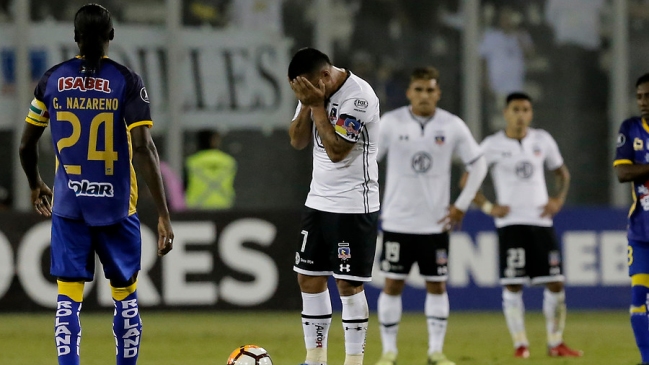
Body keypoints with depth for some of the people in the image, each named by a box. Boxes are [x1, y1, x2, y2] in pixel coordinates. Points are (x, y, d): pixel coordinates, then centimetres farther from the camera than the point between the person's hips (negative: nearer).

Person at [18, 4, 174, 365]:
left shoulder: (52, 80, 1)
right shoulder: (127, 82, -7)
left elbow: (26, 146, 9)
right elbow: (143, 147, -16)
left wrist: (36, 185, 30)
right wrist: (164, 214, -15)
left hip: (68, 205, 1)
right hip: (117, 207, -1)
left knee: (68, 299, 0)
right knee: (125, 297, 13)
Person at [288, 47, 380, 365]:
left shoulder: (359, 97, -20)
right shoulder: (313, 90, 5)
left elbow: (337, 150, -23)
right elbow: (297, 141, 5)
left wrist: (317, 105, -21)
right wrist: (307, 105, -10)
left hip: (353, 205, -8)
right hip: (318, 200, 8)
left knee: (348, 285, -6)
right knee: (309, 279, 8)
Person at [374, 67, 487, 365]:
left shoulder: (452, 126, -3)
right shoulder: (391, 123, -5)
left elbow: (478, 165, 7)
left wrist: (461, 205, 2)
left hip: (436, 223, 1)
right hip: (397, 222, -1)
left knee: (437, 285, 3)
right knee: (393, 284, 0)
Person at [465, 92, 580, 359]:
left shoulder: (543, 141, 7)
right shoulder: (492, 145, -2)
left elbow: (561, 172, 21)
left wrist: (559, 200, 5)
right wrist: (487, 207, -7)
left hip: (541, 221, 3)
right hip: (510, 223, -3)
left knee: (555, 283, 0)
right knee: (513, 285, -6)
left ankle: (555, 343, 9)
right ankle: (520, 344, 2)